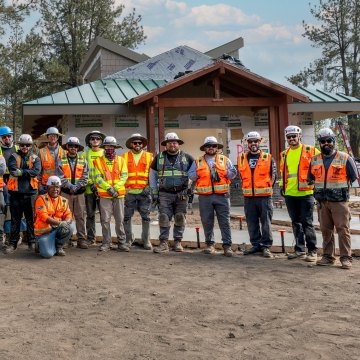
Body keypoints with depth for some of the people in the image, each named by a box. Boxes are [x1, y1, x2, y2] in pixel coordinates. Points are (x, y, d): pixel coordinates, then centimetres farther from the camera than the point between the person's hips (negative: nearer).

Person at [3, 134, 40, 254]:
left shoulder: (35, 158, 9)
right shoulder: (13, 157, 7)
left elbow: (36, 171, -11)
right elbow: (13, 170, -12)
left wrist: (20, 172, -13)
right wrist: (28, 172, -11)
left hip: (31, 192, 1)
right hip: (16, 192, 0)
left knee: (31, 219, 6)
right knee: (15, 219, 5)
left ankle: (32, 242, 15)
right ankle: (12, 243, 10)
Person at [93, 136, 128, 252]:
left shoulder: (121, 160, 9)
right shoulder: (98, 161, 6)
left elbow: (124, 176, 0)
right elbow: (98, 178, -3)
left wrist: (116, 188, -12)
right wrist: (109, 188, -14)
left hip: (119, 194, 1)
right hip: (104, 195, -1)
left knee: (120, 220, 4)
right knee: (105, 220, 0)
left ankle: (122, 242, 10)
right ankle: (106, 243, 8)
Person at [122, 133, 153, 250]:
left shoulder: (149, 156, 7)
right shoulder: (124, 157, 7)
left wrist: (150, 187, -2)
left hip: (144, 192, 0)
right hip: (128, 192, 0)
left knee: (146, 217, 3)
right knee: (127, 217, 5)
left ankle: (146, 240, 13)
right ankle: (128, 239, 19)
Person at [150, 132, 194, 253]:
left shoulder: (187, 158, 5)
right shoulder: (159, 158, 7)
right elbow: (153, 175, 12)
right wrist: (154, 192, 6)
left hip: (181, 194, 0)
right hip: (165, 193, 0)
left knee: (180, 218, 2)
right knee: (164, 218, -5)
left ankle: (178, 242, 13)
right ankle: (163, 243, -1)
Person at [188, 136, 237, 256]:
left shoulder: (225, 160, 11)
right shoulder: (198, 161, 12)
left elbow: (233, 173, 6)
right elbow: (190, 175, 6)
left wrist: (224, 172, -10)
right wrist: (199, 173, -10)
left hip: (222, 196, -1)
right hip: (205, 197, 1)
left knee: (225, 221, -3)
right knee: (207, 221, 5)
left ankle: (227, 245, 0)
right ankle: (210, 244, 16)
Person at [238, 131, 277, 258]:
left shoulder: (268, 158, 1)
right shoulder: (242, 158, 7)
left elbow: (273, 175, 5)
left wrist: (267, 188, 4)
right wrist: (246, 187, 12)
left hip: (264, 196, -3)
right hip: (248, 197, 3)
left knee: (266, 222, 0)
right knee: (252, 223, 8)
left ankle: (266, 246, 7)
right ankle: (256, 244, 19)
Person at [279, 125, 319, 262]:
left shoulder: (310, 151, -3)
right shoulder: (284, 154, 14)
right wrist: (281, 185, 14)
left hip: (305, 193, -5)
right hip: (289, 194, 6)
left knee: (307, 223, -5)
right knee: (296, 223, 12)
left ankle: (312, 251, 3)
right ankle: (299, 249, 21)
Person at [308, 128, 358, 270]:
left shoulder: (345, 158, -2)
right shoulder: (314, 160, 9)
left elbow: (353, 177, 4)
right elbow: (310, 178, 20)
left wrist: (340, 187, 4)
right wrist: (320, 190, 10)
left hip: (340, 201, -4)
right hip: (322, 202, 4)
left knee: (343, 229, -4)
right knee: (326, 230, 9)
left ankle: (346, 258, 1)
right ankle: (328, 257, 18)